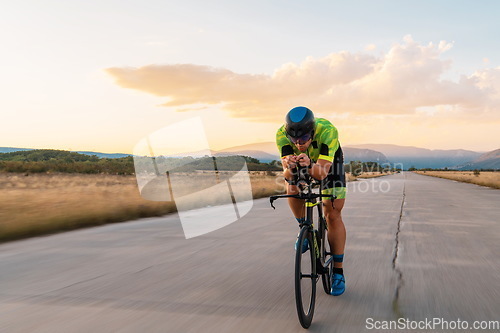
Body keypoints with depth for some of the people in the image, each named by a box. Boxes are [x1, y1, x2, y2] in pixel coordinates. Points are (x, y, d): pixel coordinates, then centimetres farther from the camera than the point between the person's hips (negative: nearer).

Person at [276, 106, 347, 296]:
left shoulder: (327, 131, -41)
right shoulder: (282, 134, -34)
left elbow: (322, 172, -46)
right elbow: (287, 174, -39)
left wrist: (309, 165, -67)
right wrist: (289, 168, -62)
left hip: (329, 160, -2)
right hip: (299, 162, 2)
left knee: (333, 214, -9)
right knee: (293, 190, -27)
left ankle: (338, 271, 3)